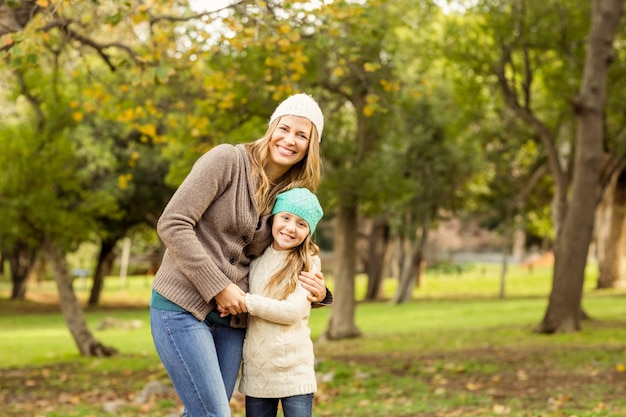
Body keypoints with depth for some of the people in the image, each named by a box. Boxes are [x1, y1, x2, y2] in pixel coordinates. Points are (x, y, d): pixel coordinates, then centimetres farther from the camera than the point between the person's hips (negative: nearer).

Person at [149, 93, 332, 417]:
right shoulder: (227, 159, -9)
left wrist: (315, 293, -2)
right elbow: (172, 223, -16)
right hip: (182, 307, -6)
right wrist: (218, 287, -16)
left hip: (231, 318, 7)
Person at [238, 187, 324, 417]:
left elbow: (293, 311, -14)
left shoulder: (308, 263, -4)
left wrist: (245, 301, -14)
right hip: (256, 369, 4)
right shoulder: (255, 257, 8)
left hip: (294, 368, -4)